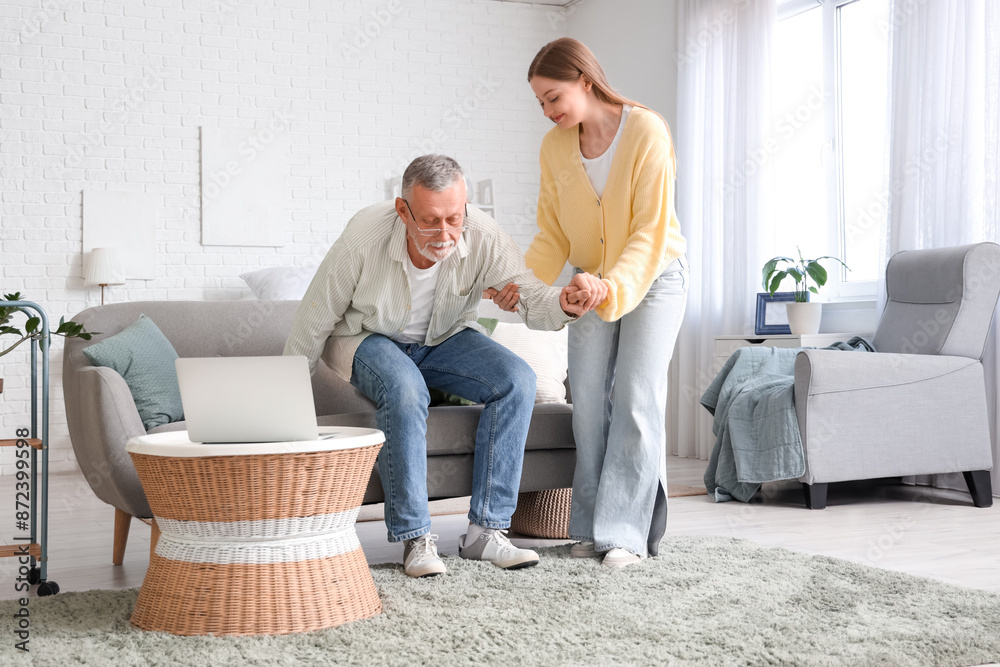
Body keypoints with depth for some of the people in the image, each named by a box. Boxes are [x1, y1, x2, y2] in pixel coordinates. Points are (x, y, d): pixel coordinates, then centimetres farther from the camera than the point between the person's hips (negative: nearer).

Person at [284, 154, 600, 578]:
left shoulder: (483, 238, -24)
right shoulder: (364, 237, -29)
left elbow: (531, 296, -28)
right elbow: (315, 319, -17)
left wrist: (562, 304, -54)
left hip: (445, 340, 3)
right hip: (368, 340, -3)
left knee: (517, 380, -23)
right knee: (404, 389, -37)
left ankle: (485, 530, -19)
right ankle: (415, 538, -27)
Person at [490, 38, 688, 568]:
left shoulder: (646, 132, -21)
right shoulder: (554, 148, -6)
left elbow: (650, 232, -23)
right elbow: (553, 233, 0)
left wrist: (611, 287, -37)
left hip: (654, 277, -5)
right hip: (594, 285, 5)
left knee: (636, 397, -12)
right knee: (587, 400, -2)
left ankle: (627, 533, -9)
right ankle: (592, 526, 5)